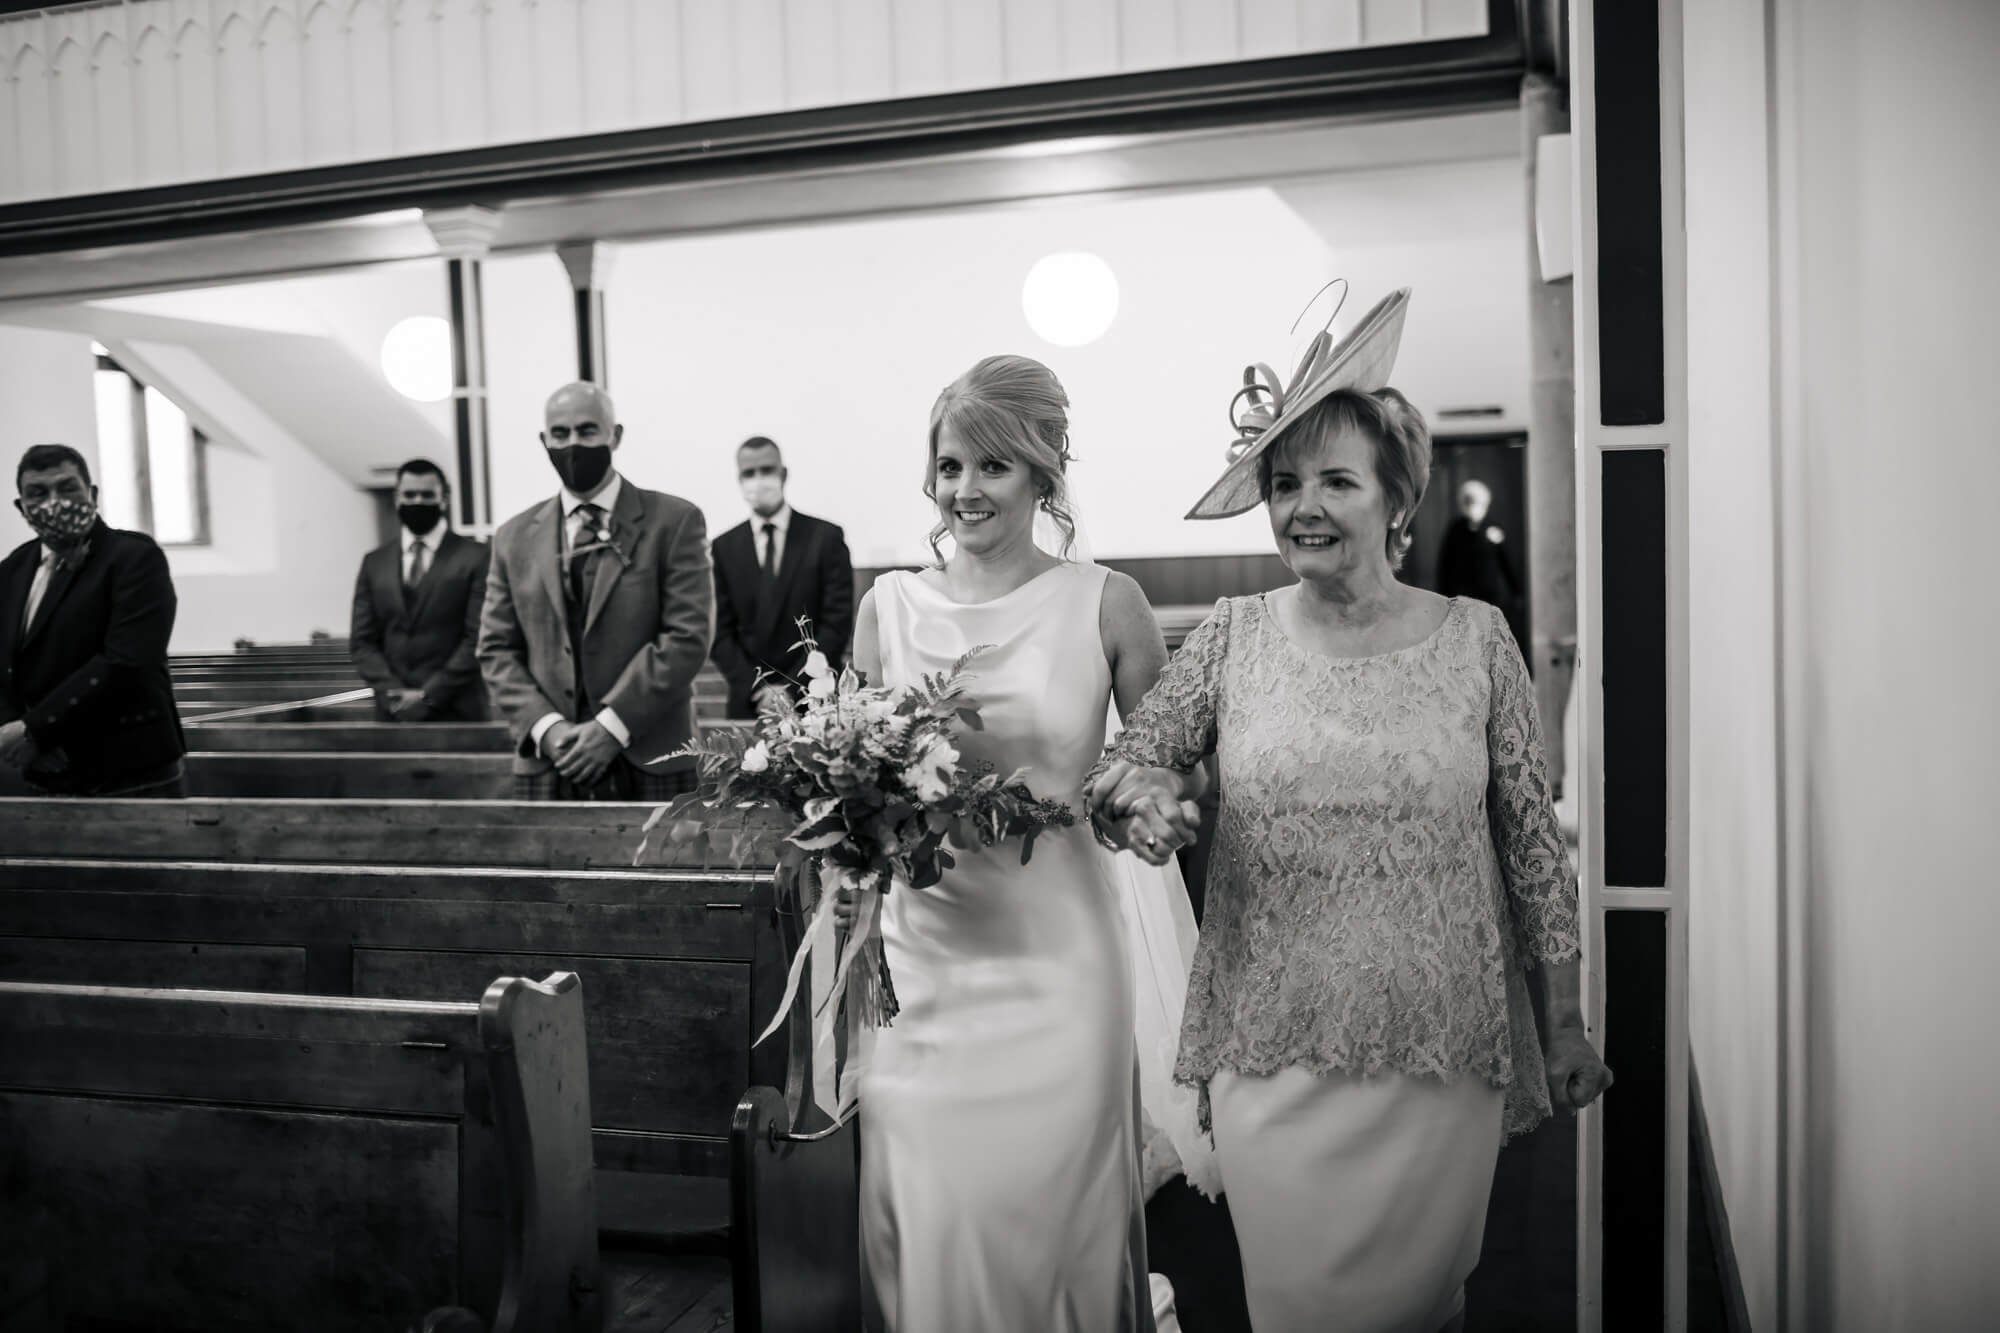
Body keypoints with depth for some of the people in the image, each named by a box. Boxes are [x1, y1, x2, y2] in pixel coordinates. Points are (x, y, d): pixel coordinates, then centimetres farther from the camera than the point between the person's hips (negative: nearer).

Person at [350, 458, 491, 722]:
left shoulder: (475, 557, 1)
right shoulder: (374, 563, 14)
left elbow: (478, 638, -5)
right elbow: (362, 641, 10)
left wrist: (430, 695, -11)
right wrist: (394, 693, -6)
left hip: (455, 713, -3)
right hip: (392, 714, 3)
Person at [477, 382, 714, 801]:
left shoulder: (674, 522, 1)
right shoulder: (515, 538, 12)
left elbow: (688, 636, -6)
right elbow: (496, 650, 10)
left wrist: (612, 726, -13)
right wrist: (545, 726, -7)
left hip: (650, 765, -2)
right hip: (547, 767, 3)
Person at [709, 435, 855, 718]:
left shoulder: (826, 537, 0)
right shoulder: (724, 548, 7)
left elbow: (837, 622, -4)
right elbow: (721, 632, 4)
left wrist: (792, 688, -11)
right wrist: (757, 688, -10)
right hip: (748, 703, 2)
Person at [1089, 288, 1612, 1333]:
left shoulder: (1475, 639, -2)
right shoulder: (1234, 637, -1)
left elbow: (1531, 838, 3)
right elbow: (1131, 758, 4)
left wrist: (1567, 1024, 5)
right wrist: (1140, 797, -21)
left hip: (1440, 1055, 0)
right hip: (1273, 1052, 1)